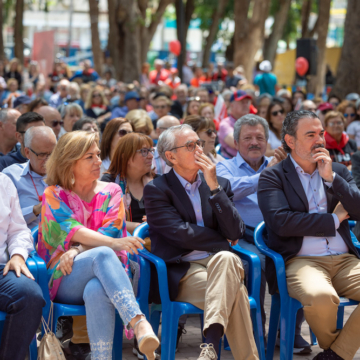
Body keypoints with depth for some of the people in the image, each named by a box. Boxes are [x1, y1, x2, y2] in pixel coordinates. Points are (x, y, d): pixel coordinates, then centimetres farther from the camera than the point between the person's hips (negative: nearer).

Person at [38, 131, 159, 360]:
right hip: (66, 281, -2)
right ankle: (139, 323, -58)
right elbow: (70, 230, -8)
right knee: (103, 254, -38)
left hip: (106, 272, 2)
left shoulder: (111, 192, 17)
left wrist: (77, 251, -17)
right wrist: (112, 242, -26)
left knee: (96, 291, -39)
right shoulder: (54, 195, 10)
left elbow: (110, 230, 1)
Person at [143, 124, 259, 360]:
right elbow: (182, 234, -9)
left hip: (221, 262, 3)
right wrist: (223, 241, 3)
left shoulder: (220, 185, 17)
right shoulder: (156, 190, 4)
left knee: (226, 258, -37)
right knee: (234, 290, -35)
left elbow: (235, 233, 1)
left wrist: (214, 187, -4)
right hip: (181, 272, -3)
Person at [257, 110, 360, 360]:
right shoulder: (272, 177, 5)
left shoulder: (339, 171, 19)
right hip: (301, 261, -4)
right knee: (321, 297, -36)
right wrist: (334, 219, -2)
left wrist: (331, 177, -4)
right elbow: (281, 223, -11)